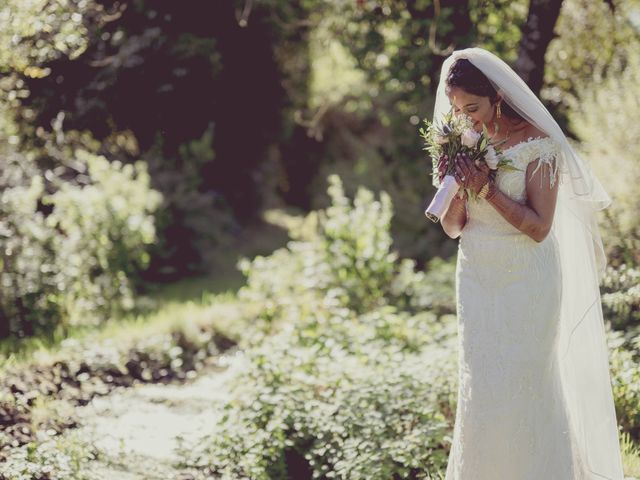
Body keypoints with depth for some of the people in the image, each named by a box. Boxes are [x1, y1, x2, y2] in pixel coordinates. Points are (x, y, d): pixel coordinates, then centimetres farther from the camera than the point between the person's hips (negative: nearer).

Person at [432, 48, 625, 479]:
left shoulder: (535, 143, -12)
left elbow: (539, 227, -16)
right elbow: (452, 227, 5)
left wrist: (486, 188, -22)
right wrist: (456, 186, -13)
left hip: (526, 282, -5)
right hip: (478, 280, 5)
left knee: (522, 386, 0)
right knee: (481, 388, 6)